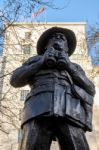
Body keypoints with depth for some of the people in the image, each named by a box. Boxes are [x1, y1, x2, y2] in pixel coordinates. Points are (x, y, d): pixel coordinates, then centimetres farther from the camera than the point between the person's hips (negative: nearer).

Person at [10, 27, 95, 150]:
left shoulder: (75, 67, 35)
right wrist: (41, 61, 8)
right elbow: (15, 80, 17)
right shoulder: (35, 60, 33)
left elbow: (90, 90, 19)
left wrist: (69, 66, 8)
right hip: (39, 109, -1)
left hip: (70, 113, 1)